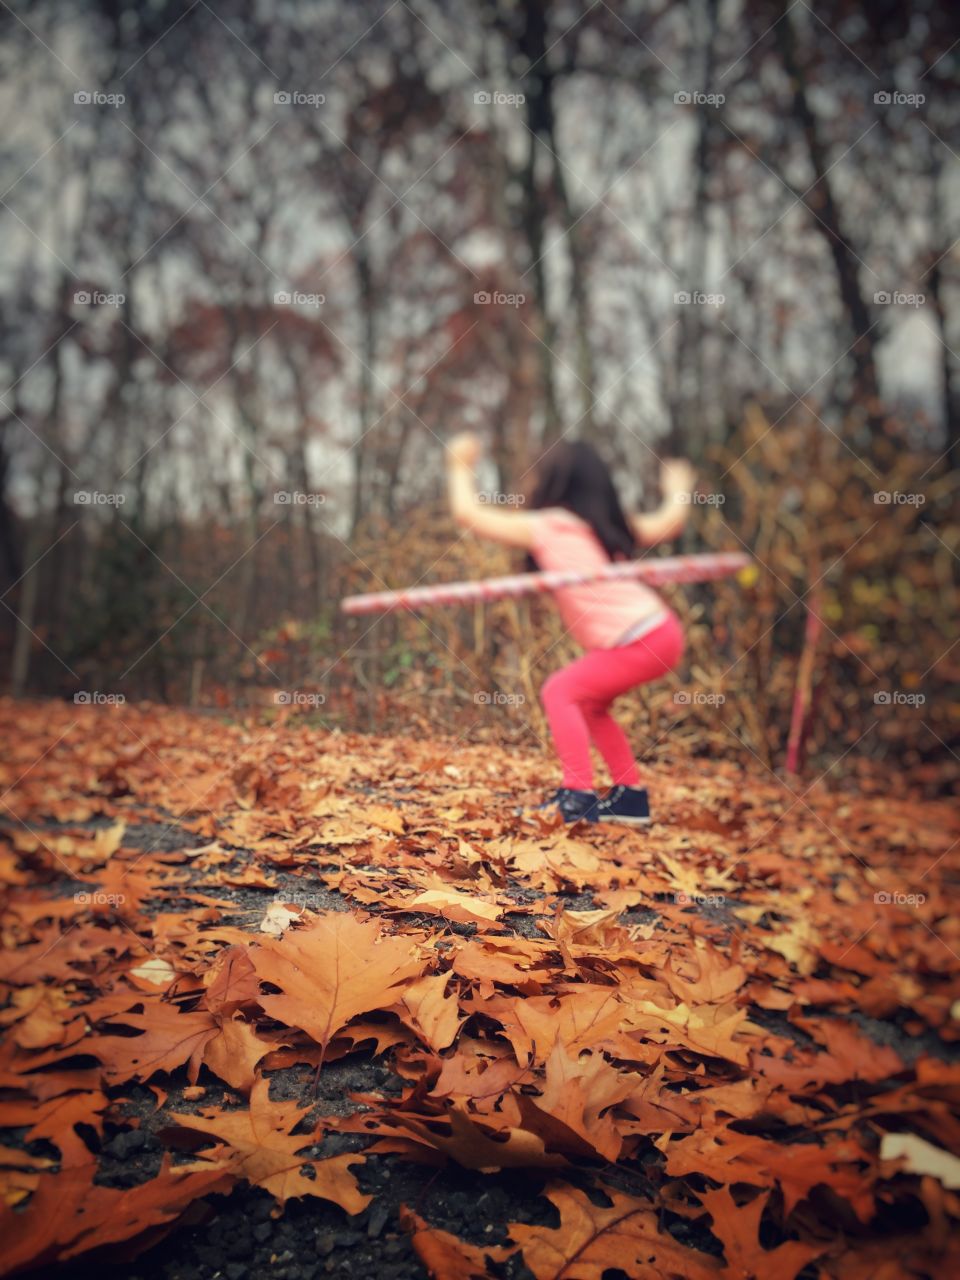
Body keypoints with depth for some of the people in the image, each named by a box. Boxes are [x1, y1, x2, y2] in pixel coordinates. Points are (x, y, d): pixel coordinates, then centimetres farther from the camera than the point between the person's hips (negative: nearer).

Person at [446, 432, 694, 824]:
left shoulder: (542, 526, -5)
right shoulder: (603, 523, 15)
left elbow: (466, 513, -1)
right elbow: (668, 524, 22)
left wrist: (461, 466, 16)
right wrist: (678, 489, 42)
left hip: (643, 640, -9)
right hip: (660, 629, 9)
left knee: (560, 690, -2)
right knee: (587, 700, 19)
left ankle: (578, 796, -8)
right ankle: (630, 795, 21)